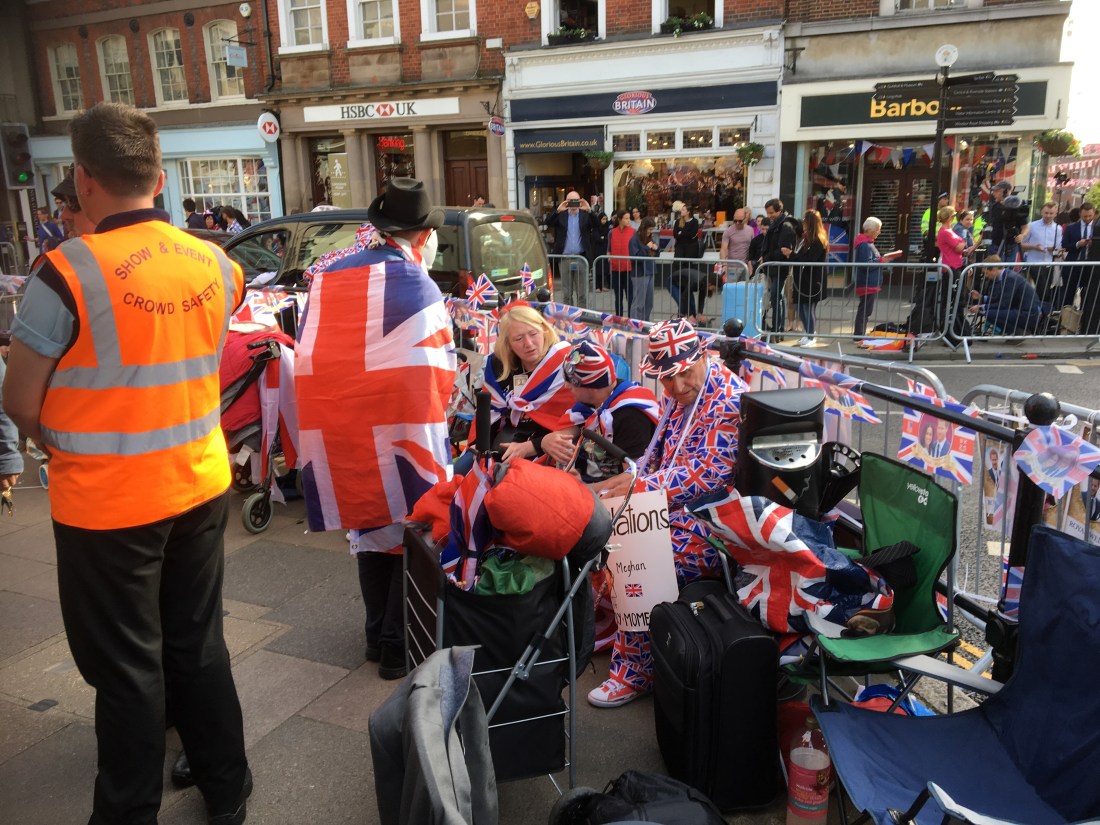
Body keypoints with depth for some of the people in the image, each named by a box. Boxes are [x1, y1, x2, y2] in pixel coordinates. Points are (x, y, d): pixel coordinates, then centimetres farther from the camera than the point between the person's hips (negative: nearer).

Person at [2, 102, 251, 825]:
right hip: (202, 486, 5)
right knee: (199, 646, 19)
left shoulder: (67, 271, -18)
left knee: (127, 668, 11)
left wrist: (65, 451, 10)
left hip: (107, 504, -5)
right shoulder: (217, 264, -2)